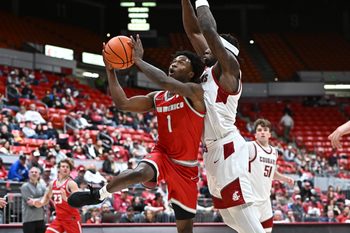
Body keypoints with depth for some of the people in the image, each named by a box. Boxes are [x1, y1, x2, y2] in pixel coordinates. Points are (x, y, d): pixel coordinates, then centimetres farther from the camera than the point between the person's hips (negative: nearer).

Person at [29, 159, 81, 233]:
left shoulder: (71, 183, -13)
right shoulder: (53, 183, 8)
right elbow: (47, 197, 23)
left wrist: (66, 198, -43)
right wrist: (40, 203, 2)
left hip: (72, 218, -6)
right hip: (59, 218, 6)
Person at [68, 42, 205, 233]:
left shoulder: (195, 92, -12)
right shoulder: (157, 98, 7)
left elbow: (165, 81, -30)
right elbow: (123, 103, 7)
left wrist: (138, 60, -21)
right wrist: (110, 71, -1)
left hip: (185, 167, -3)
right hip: (162, 154, 3)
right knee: (141, 172, -35)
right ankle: (99, 195, -15)